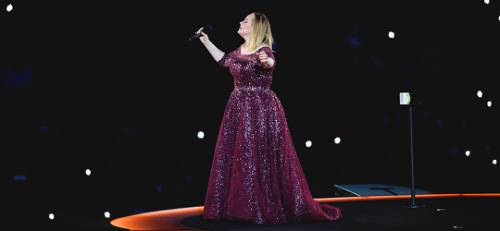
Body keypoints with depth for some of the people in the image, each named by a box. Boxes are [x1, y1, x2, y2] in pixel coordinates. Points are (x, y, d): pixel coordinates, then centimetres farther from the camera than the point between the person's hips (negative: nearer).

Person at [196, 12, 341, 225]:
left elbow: (270, 62, -36)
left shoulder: (263, 50, -13)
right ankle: (243, 206, 15)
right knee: (233, 158, 8)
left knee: (261, 159, -6)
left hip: (261, 111, -8)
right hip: (239, 110, 8)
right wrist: (206, 41, 32)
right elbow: (223, 60, 31)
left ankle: (266, 208, 2)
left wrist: (267, 62, -60)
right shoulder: (240, 51, 11)